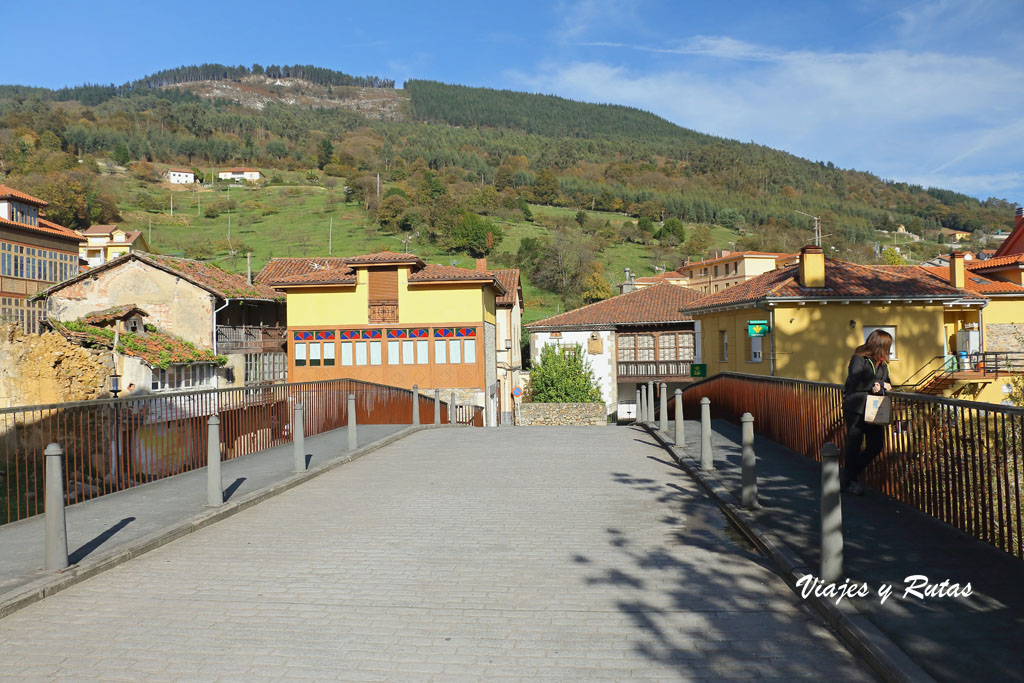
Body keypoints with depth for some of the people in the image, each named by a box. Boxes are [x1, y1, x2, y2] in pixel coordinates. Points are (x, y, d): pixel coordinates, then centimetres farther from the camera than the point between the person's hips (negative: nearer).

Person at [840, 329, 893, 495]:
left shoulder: (882, 363, 15)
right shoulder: (858, 360, -9)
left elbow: (887, 384, 13)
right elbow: (855, 382, -19)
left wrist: (879, 387, -11)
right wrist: (878, 384, -11)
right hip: (856, 409, -7)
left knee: (876, 445, 6)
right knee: (854, 446, 0)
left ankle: (850, 475, 23)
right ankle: (849, 481, 15)